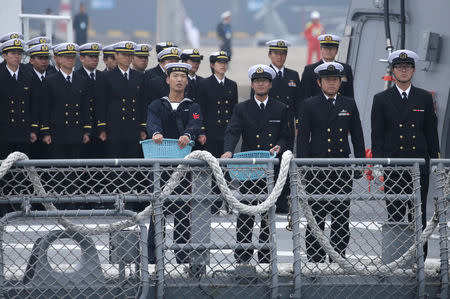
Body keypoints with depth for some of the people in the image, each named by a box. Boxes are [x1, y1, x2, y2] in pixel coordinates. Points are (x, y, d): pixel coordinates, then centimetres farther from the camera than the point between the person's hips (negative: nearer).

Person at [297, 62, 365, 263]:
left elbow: (357, 136, 13)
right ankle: (315, 259, 3)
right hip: (317, 169, -3)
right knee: (316, 216, -1)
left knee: (341, 217, 4)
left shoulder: (349, 105, 11)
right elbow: (303, 138, -1)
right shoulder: (310, 106, 2)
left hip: (343, 169, 3)